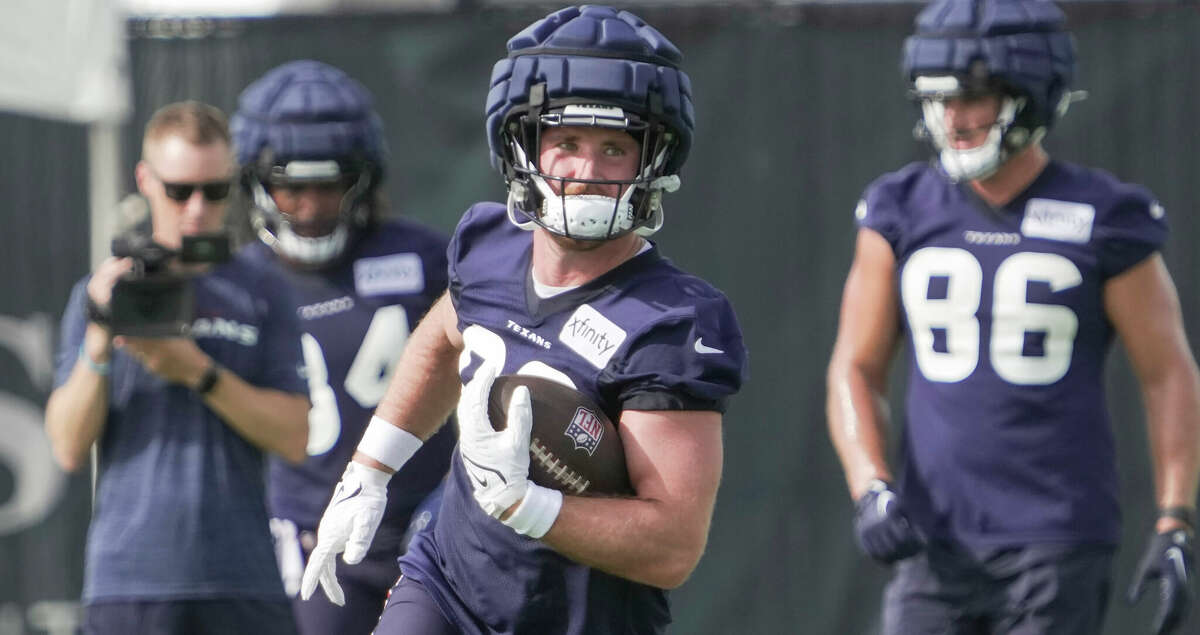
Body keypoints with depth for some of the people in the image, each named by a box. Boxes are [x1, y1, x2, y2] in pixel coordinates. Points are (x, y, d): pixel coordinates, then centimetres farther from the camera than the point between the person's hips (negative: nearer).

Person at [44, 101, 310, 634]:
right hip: (130, 584, -1)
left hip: (243, 588, 1)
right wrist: (98, 346, -15)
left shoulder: (260, 294, 10)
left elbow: (294, 440, 1)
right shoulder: (100, 294, 9)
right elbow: (69, 448, 1)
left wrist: (199, 372, -12)